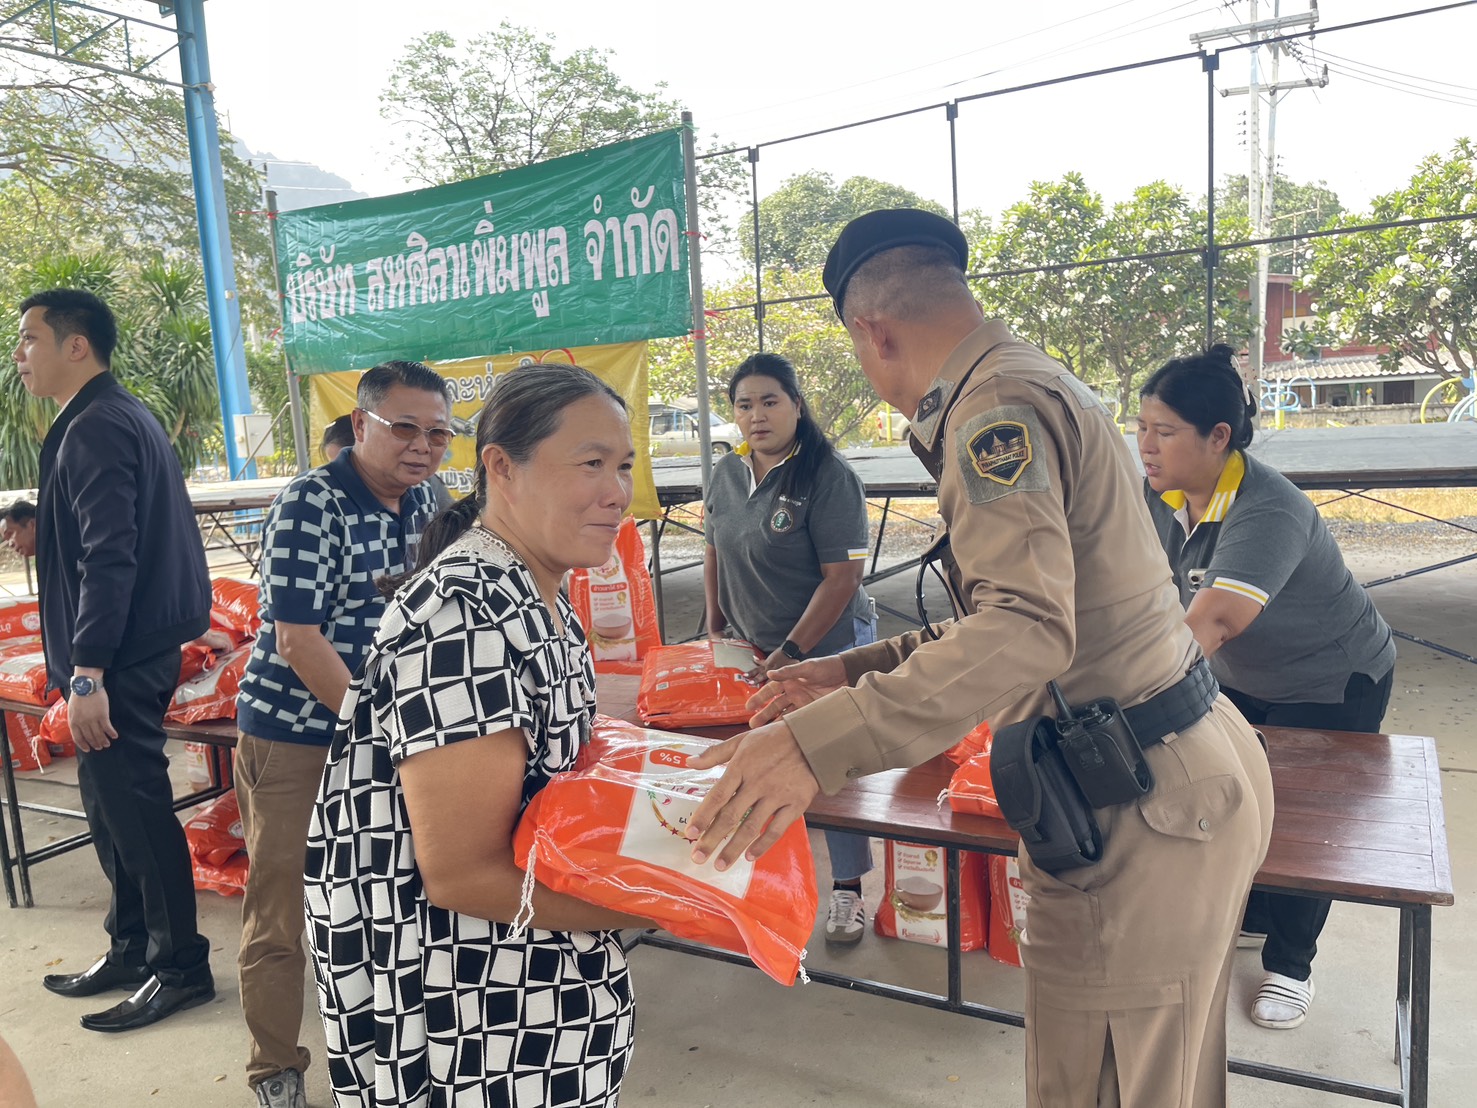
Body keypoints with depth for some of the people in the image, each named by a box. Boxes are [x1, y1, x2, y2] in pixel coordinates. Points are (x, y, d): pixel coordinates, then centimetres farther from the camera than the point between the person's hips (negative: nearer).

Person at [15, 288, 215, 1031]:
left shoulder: (94, 428, -16)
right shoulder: (122, 416, 16)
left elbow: (108, 558, -24)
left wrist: (87, 671, -25)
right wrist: (42, 530, 16)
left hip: (121, 659, -10)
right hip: (137, 647, 10)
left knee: (134, 809, -1)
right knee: (114, 805, 18)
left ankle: (181, 969, 12)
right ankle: (132, 949, 31)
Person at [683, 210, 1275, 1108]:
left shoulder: (1000, 405, -19)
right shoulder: (1036, 386, 14)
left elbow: (1027, 631, -33)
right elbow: (1021, 609, 18)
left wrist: (821, 743, -39)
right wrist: (861, 670, 14)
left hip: (1142, 812, -10)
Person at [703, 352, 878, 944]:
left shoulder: (828, 476, -17)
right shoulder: (727, 472, 3)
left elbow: (842, 577, -20)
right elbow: (714, 550, 14)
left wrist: (789, 654, -20)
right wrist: (716, 628, 7)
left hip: (827, 649, -5)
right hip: (749, 649, 6)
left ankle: (847, 888, 23)